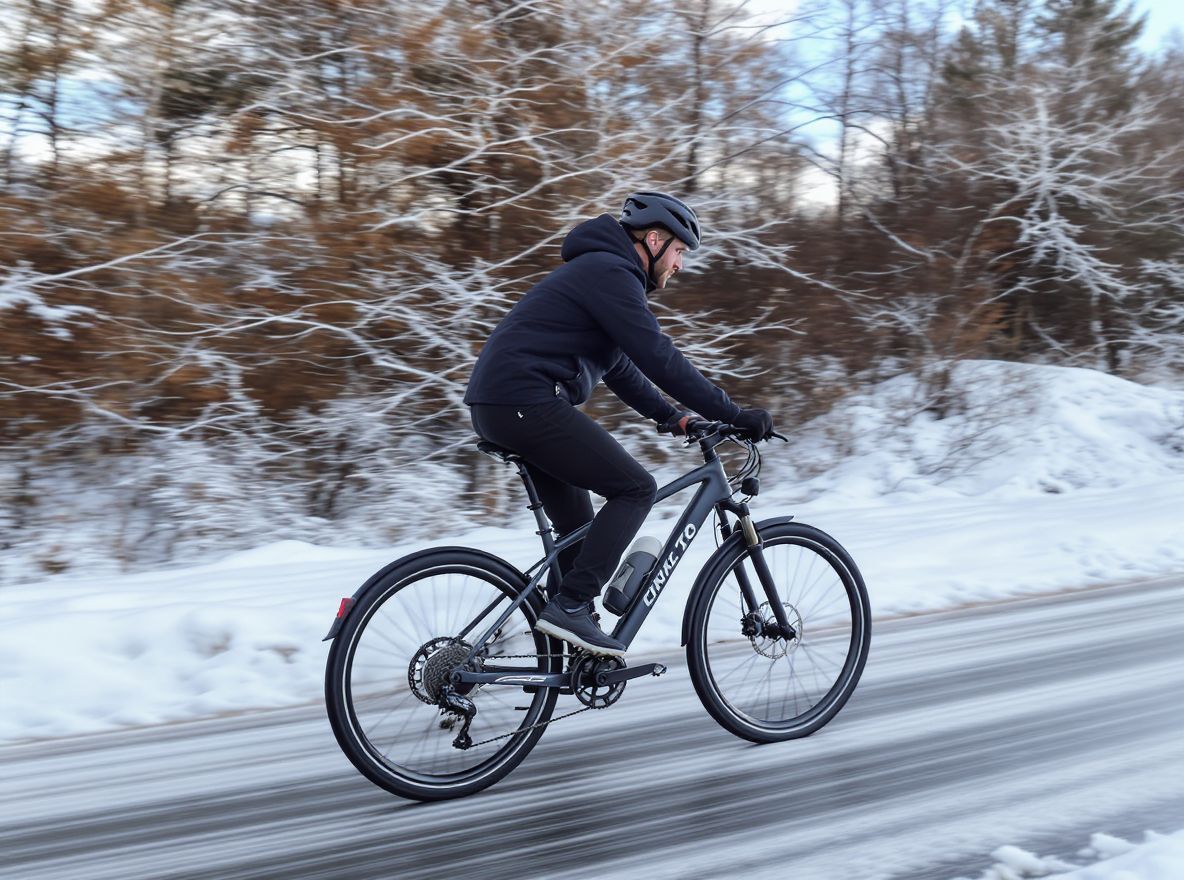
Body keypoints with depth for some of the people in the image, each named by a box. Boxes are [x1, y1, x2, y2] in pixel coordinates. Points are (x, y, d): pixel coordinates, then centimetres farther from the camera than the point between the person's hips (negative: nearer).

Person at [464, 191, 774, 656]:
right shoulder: (610, 272, -9)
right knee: (636, 488, -7)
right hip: (526, 403, -11)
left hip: (496, 406, 11)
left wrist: (670, 416, 30)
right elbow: (659, 358, -15)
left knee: (579, 526, 16)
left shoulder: (599, 271, 25)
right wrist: (733, 414, -11)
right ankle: (569, 605, -9)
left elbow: (620, 366, 33)